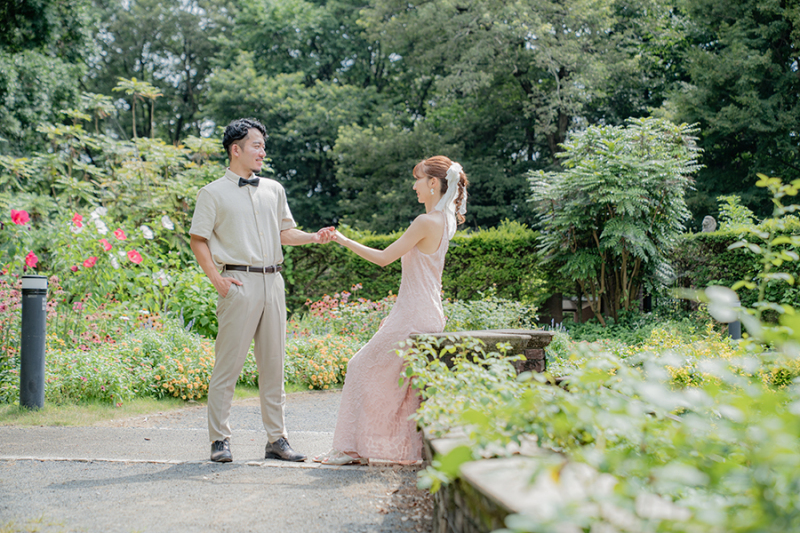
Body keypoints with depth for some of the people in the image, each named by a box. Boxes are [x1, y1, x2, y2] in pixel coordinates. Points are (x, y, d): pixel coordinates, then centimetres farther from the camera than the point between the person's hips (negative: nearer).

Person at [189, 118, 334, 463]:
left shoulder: (274, 190, 18)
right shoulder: (214, 194, 2)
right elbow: (198, 240, 1)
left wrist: (315, 237, 4)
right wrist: (216, 278, -10)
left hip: (273, 282, 5)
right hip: (240, 284, -5)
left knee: (273, 363, 7)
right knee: (228, 363, -4)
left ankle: (276, 439, 14)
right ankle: (220, 440, 4)